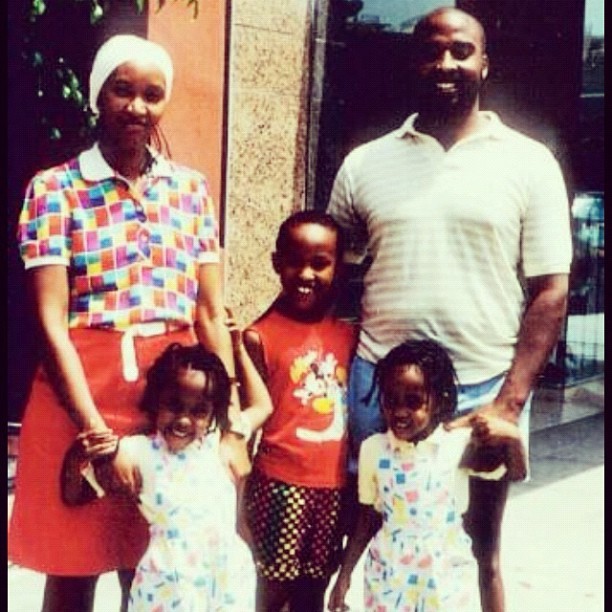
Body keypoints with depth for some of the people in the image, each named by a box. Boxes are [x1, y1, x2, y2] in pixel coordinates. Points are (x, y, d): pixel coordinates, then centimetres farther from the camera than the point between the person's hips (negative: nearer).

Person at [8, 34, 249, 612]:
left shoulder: (191, 187, 9)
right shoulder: (54, 189, -2)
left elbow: (210, 311, 8)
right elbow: (51, 320, -8)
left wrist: (232, 424, 3)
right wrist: (98, 433, -16)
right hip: (83, 392, -3)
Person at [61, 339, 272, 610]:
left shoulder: (219, 443, 7)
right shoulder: (139, 452, -2)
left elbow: (262, 406, 20)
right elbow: (75, 496, 0)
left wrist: (239, 351, 19)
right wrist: (76, 458, -20)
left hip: (227, 579, 3)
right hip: (168, 585, -3)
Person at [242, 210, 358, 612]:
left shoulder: (348, 335, 5)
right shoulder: (261, 336, -9)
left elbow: (356, 412, 10)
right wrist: (240, 501, -5)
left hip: (335, 485, 4)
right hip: (280, 484, -4)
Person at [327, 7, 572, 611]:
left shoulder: (529, 163, 0)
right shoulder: (364, 164, 5)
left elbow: (550, 292, -2)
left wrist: (510, 402, -11)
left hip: (484, 391, -2)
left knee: (478, 552, 12)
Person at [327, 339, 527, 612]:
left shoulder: (459, 445, -10)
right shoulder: (373, 449, -5)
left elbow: (516, 472, -16)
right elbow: (367, 520, 4)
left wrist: (512, 437, -35)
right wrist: (344, 575, 5)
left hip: (445, 574, -1)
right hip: (390, 573, 1)